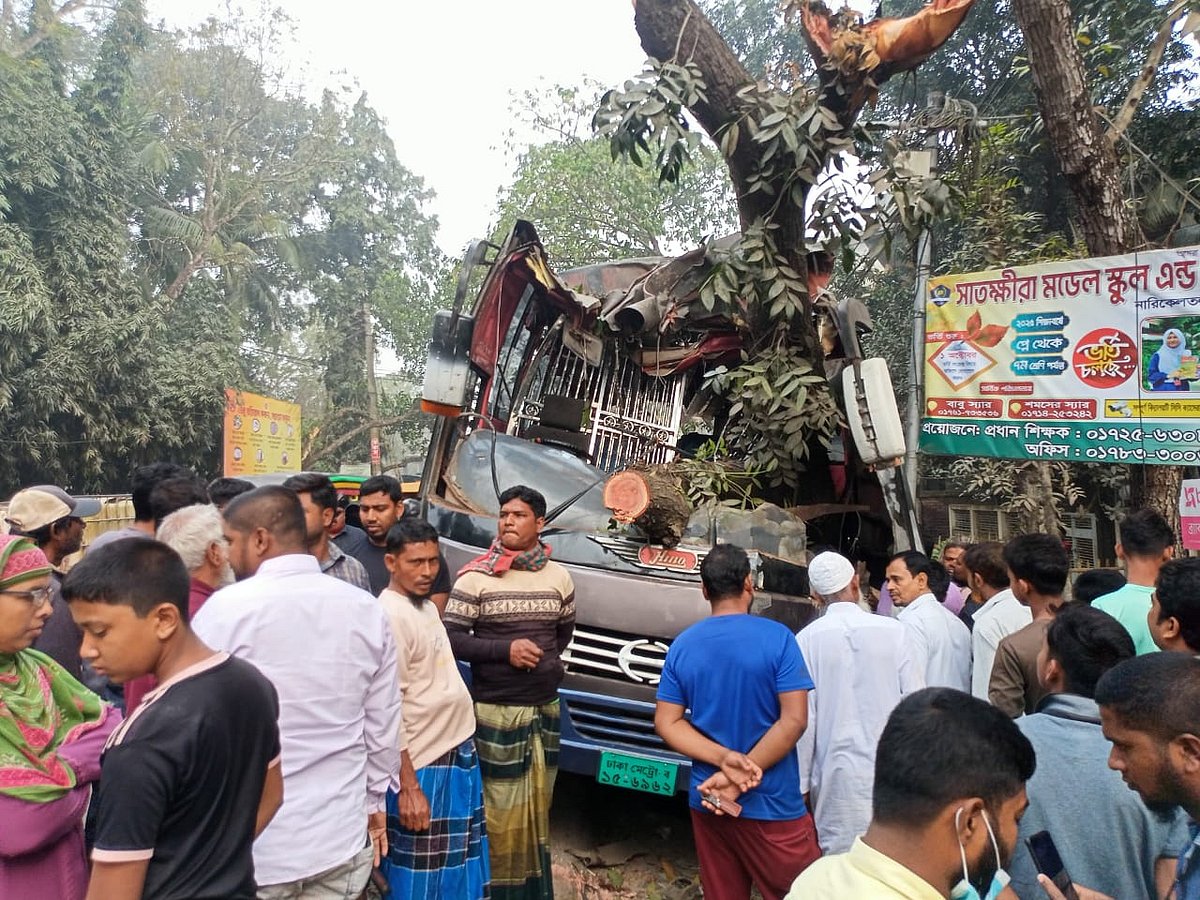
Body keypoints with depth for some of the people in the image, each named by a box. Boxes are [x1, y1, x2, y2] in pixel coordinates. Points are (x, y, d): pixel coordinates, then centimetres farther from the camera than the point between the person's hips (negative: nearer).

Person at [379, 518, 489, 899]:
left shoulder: (426, 606, 8)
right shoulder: (390, 615, -20)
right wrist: (408, 786, -23)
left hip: (457, 750, 9)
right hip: (423, 764, -9)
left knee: (458, 864, 22)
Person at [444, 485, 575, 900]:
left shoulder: (559, 577, 5)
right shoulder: (475, 577, -8)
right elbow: (449, 638, -10)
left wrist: (545, 659, 8)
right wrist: (503, 651, -17)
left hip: (545, 708, 4)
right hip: (496, 711, -4)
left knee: (537, 809, 15)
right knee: (500, 813, 1)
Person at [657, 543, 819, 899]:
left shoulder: (682, 645, 1)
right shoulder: (776, 637, -10)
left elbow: (667, 723, -1)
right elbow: (794, 720, -15)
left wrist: (724, 759, -11)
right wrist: (738, 778, -15)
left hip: (706, 801, 5)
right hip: (771, 804, -4)